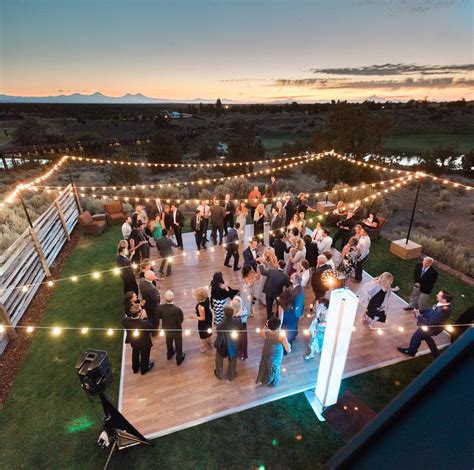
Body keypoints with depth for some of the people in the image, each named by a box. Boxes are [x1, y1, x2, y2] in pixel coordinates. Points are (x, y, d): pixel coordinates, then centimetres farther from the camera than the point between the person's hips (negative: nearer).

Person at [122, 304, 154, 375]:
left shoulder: (125, 320, -32)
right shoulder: (145, 323, -44)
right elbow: (151, 327, -22)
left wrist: (140, 319, -14)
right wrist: (145, 318, -23)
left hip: (133, 342, 4)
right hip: (144, 343, -4)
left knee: (135, 354, 33)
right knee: (144, 356, 27)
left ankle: (135, 369, 59)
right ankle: (144, 369, 55)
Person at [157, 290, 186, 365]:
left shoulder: (160, 307, -25)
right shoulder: (177, 309, -37)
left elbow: (159, 317, -8)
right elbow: (180, 320, -25)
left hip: (166, 328, 4)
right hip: (176, 329, -4)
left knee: (169, 341, 32)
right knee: (178, 344, 21)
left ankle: (169, 353, 58)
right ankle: (179, 359, 41)